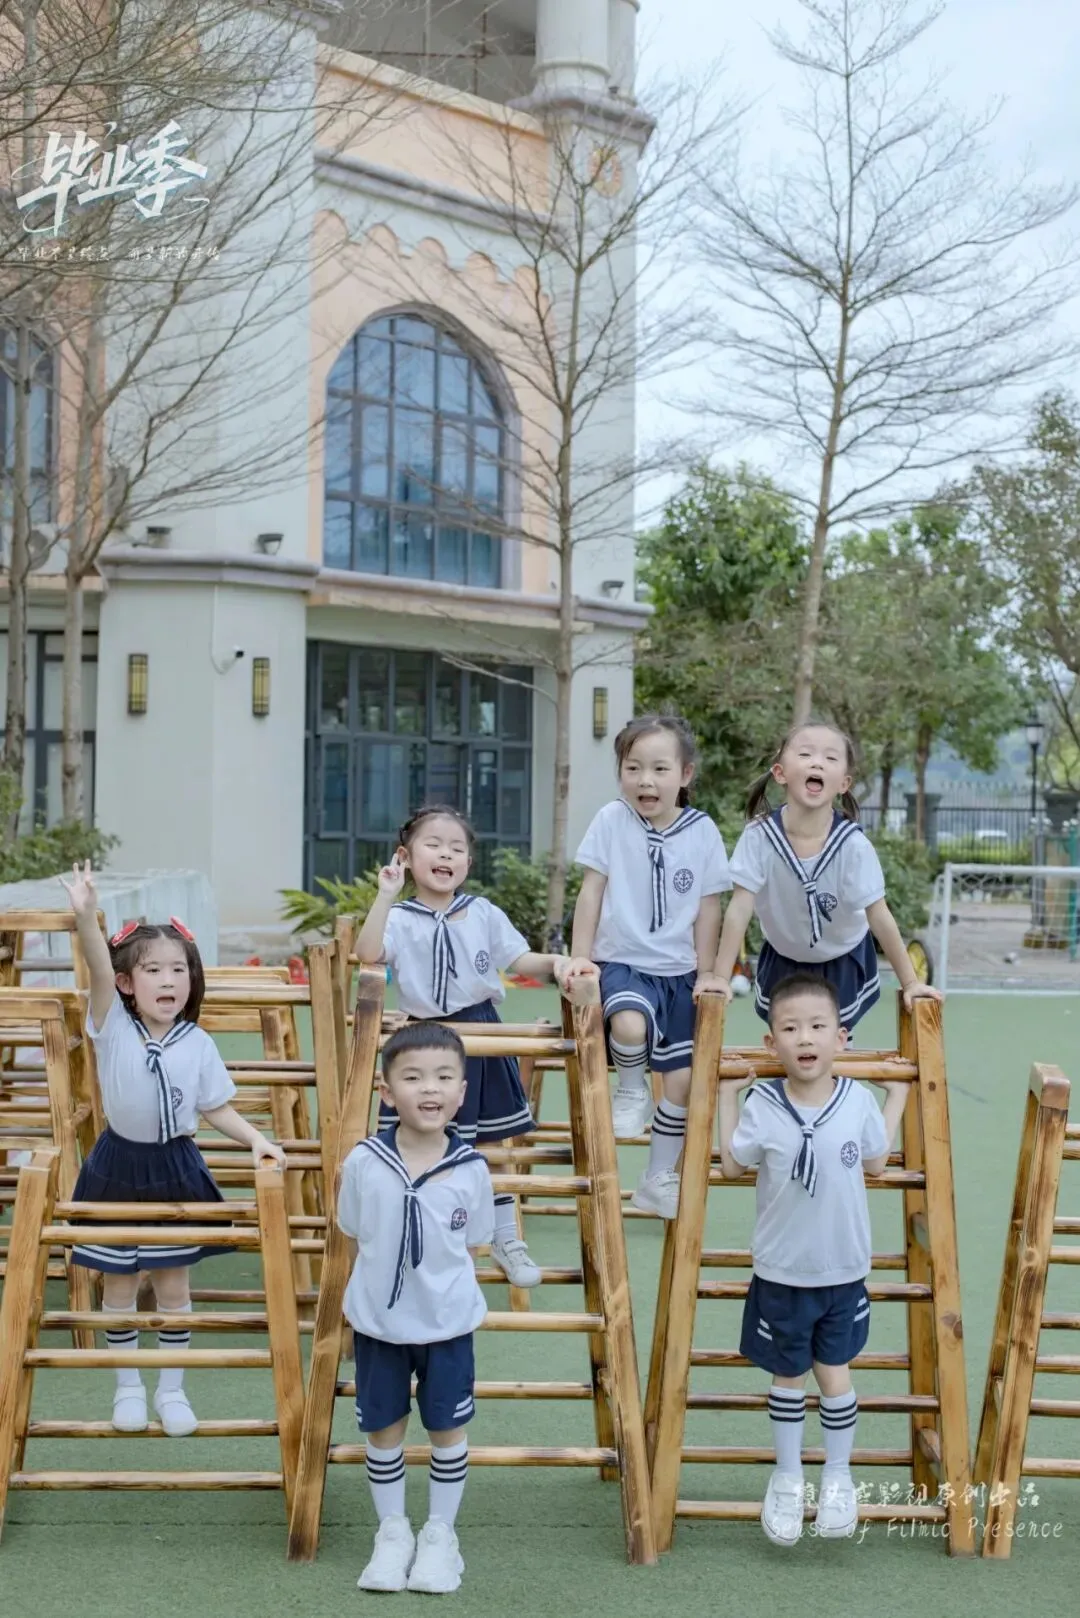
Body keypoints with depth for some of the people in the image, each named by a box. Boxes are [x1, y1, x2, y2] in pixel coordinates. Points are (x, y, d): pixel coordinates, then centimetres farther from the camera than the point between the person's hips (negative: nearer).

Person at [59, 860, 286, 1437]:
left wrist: (256, 1139, -13)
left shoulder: (198, 1044, -6)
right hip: (118, 1164, -1)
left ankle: (171, 1389, 25)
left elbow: (216, 1108, 3)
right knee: (119, 1284, 10)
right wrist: (85, 916, -47)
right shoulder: (112, 1025, -11)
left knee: (173, 1285, 10)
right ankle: (127, 1386, 28)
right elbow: (99, 970, -30)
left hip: (175, 1167, 1)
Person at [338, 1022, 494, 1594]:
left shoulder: (471, 1169, -15)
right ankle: (392, 1532, 34)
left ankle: (440, 1533, 33)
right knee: (384, 1430, 14)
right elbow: (355, 1235, 1)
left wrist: (441, 1286, 0)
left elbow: (471, 1245, 1)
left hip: (447, 1323, 0)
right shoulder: (363, 1162, -16)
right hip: (377, 1322, 0)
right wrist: (382, 1281, 0)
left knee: (447, 1430, 13)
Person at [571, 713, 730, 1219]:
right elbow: (591, 895, -2)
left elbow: (708, 910, 5)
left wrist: (706, 976, 4)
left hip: (678, 970, 3)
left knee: (682, 1080, 4)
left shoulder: (702, 832, -3)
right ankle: (630, 1088, -1)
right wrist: (579, 963, -4)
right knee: (630, 1024, -35)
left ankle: (659, 1180, 24)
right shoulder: (611, 820, -7)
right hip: (622, 962, -2)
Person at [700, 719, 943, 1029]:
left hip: (843, 963, -1)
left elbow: (879, 917, -22)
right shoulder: (759, 835, -27)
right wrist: (720, 976, -28)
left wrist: (910, 982, -20)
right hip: (783, 960, 1)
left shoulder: (853, 844, -28)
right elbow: (740, 908, -25)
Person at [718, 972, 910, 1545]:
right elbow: (733, 1164, 0)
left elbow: (875, 1162, 6)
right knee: (788, 1377, 16)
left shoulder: (858, 1101, -12)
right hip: (780, 1274, 0)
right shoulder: (762, 1105, -16)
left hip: (844, 1272, 0)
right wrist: (726, 1095, -3)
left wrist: (897, 1094, 6)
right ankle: (787, 1479, 35)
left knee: (833, 1374, 12)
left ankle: (838, 1477, 33)